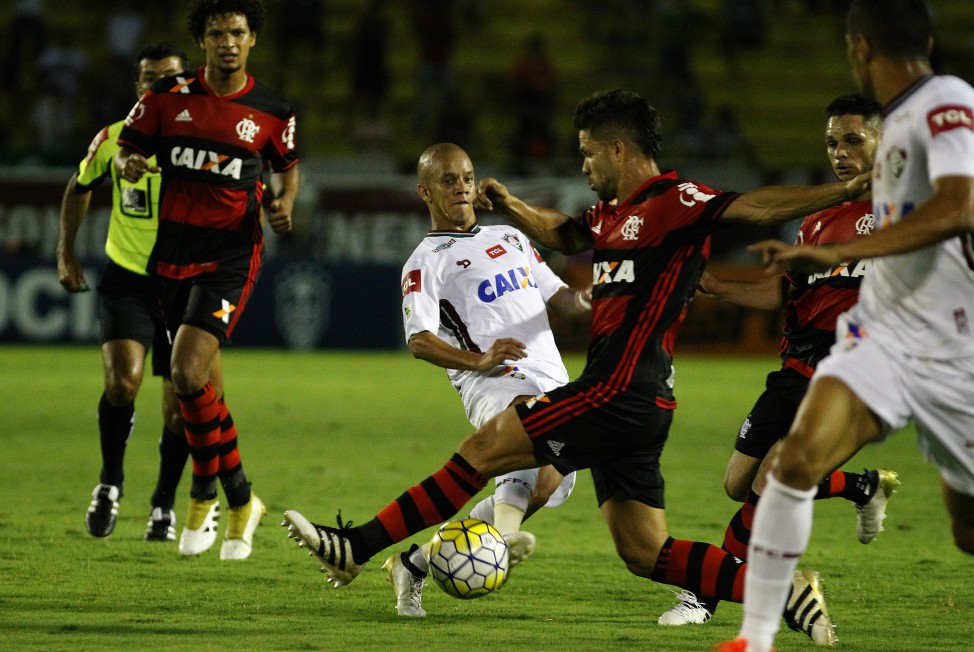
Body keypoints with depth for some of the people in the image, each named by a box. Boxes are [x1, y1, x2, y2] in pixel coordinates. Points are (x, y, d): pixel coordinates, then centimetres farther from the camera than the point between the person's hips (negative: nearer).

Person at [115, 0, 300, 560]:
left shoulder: (272, 112, -1)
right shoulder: (169, 98, 2)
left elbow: (288, 167, 16)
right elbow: (128, 150, 9)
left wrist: (284, 203, -5)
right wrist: (129, 165, -14)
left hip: (231, 254, -4)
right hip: (173, 250, 4)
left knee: (189, 374, -20)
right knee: (196, 384, 9)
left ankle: (206, 496, -3)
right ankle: (240, 500, 26)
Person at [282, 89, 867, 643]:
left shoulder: (675, 202, -9)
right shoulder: (612, 213, 19)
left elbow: (757, 206, -18)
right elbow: (564, 235, 37)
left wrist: (844, 192, -29)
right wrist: (508, 206, 23)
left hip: (619, 392, -10)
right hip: (623, 398, 10)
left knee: (483, 450, -4)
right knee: (645, 554, 6)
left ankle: (357, 547, 1)